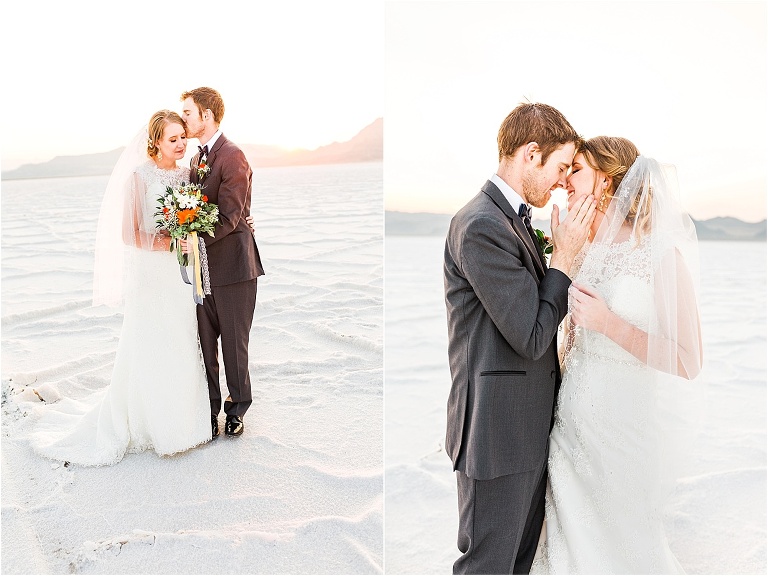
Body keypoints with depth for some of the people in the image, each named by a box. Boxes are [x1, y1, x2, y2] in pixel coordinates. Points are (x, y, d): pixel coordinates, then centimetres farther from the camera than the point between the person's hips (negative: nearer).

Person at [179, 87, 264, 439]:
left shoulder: (232, 156, -11)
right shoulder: (197, 159, 16)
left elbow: (230, 216, -18)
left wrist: (198, 241, -27)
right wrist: (186, 236, 0)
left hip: (232, 265, -7)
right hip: (204, 265, 7)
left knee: (234, 344, 5)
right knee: (204, 345, 10)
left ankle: (237, 409, 22)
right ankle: (209, 411, 22)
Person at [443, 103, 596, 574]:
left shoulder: (515, 219, 11)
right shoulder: (482, 225, -20)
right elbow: (531, 337, -19)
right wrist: (565, 256, -12)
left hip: (530, 429, 9)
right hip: (499, 429, -9)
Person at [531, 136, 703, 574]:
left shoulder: (662, 253, -14)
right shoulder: (583, 250, 4)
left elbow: (688, 363, -18)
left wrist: (608, 322, -23)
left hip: (628, 427, -5)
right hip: (576, 417, 6)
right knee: (575, 539, 18)